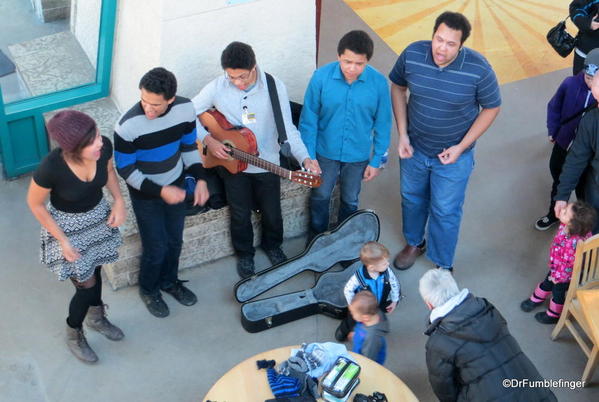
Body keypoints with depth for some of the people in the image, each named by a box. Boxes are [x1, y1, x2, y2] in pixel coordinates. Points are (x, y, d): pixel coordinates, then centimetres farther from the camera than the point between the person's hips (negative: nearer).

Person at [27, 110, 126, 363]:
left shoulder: (104, 146, -26)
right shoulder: (51, 167, -37)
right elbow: (34, 204, -18)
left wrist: (119, 201, -12)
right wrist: (63, 240, -15)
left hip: (98, 215, 4)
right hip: (66, 224, -4)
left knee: (94, 268, 26)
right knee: (86, 284, 7)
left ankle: (96, 317, 54)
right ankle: (73, 335, 37)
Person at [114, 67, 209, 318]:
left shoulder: (185, 108, -19)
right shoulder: (128, 125, -32)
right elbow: (125, 169, -19)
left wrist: (200, 178, -8)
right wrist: (160, 191, -25)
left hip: (176, 185, 4)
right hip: (145, 194, -4)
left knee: (175, 240, 21)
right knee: (156, 248, 8)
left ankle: (169, 281, 49)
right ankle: (148, 289, 39)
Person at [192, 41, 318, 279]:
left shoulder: (274, 87, -17)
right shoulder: (217, 88, -16)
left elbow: (287, 128, -15)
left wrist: (304, 158, -28)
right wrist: (208, 140, -17)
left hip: (267, 163, 0)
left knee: (272, 214, 15)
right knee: (240, 215, 12)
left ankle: (272, 246, 47)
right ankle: (244, 254, 40)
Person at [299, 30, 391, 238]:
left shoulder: (379, 82, -19)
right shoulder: (321, 76, -22)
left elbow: (382, 124, -7)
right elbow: (309, 119, -12)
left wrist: (377, 160, -3)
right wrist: (309, 156, -11)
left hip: (358, 155, 1)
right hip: (325, 151, 0)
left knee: (350, 201, 21)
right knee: (320, 197, 19)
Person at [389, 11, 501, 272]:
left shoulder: (478, 69, -26)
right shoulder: (412, 55, -20)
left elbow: (491, 108, -11)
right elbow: (398, 88, -1)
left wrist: (461, 147, -15)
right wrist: (402, 134, -7)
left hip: (453, 155, -3)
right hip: (414, 147, 3)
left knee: (445, 211, 11)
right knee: (412, 198, 24)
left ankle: (443, 265, 35)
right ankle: (414, 243, 52)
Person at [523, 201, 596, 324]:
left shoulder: (576, 242, -47)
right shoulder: (565, 226, -23)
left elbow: (570, 264, -31)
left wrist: (558, 277, -15)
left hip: (566, 274, -6)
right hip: (556, 267, 6)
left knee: (558, 292, 22)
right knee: (546, 284, 31)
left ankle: (553, 315, 51)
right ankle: (536, 300, 60)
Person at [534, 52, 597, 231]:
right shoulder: (570, 84, -20)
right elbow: (554, 107, -3)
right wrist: (553, 132, 1)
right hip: (563, 144, 3)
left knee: (583, 188, 18)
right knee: (559, 180, 26)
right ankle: (554, 213, 50)